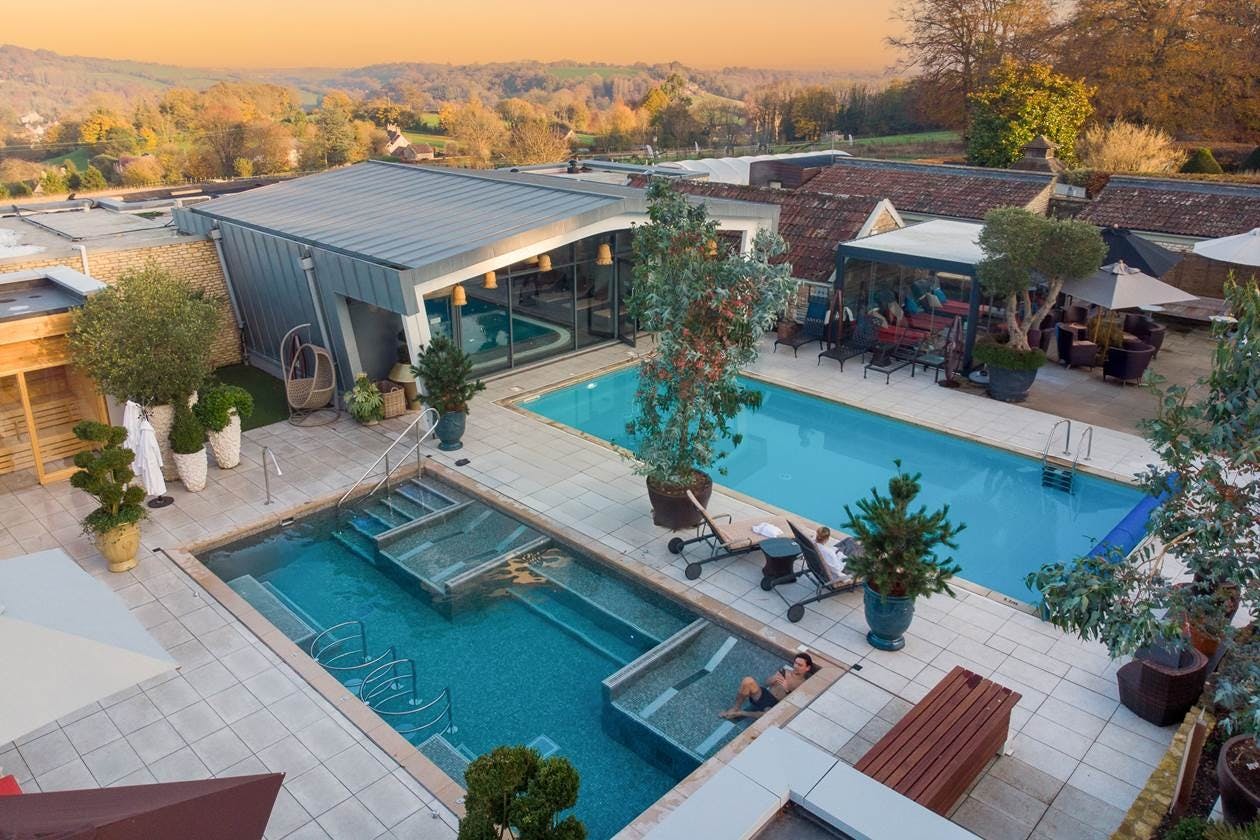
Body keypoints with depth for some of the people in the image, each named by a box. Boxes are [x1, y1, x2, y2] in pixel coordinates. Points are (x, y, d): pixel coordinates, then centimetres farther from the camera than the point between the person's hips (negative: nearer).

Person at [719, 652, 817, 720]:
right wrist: (773, 680, -10)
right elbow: (766, 683, 12)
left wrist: (787, 689, -21)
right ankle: (735, 708, -10)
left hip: (774, 705, -3)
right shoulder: (785, 671, 13)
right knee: (747, 681, -29)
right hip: (763, 695, 3)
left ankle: (740, 713, -20)